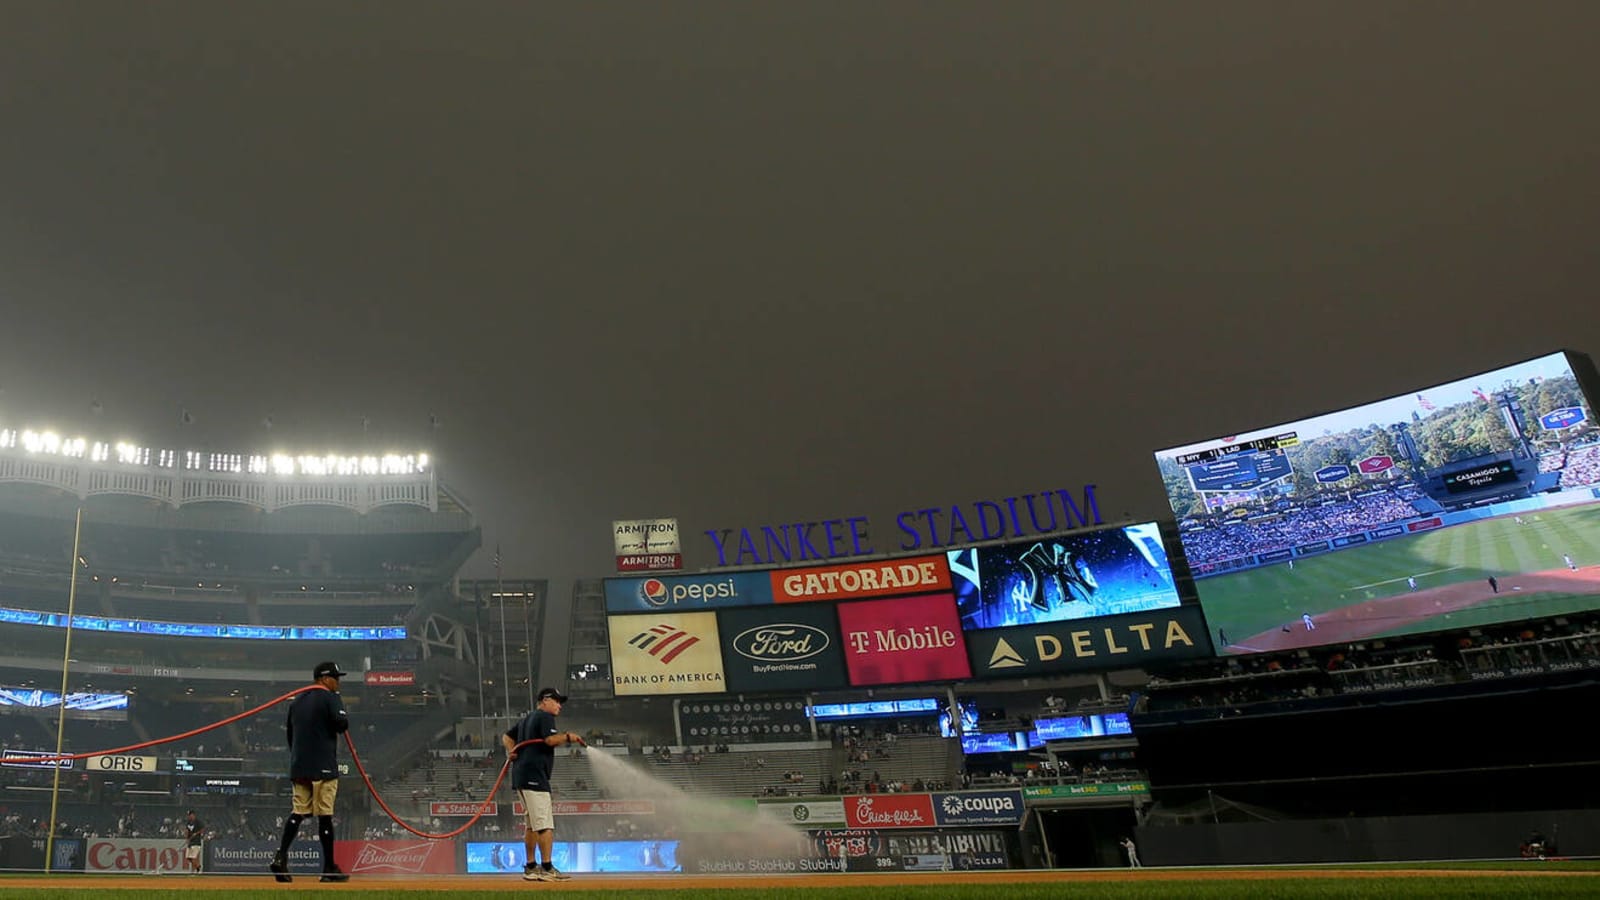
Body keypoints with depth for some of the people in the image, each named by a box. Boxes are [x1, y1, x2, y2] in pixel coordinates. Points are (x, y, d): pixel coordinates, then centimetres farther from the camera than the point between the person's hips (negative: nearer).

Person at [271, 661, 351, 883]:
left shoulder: (297, 701, 16)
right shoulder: (328, 698, -8)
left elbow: (289, 733, 19)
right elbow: (342, 724, -17)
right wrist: (339, 700, -1)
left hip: (298, 767, 7)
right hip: (323, 767, -7)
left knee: (298, 812, 10)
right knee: (324, 815, -2)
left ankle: (281, 857, -7)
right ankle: (329, 868, 3)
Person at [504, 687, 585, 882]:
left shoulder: (526, 719, 24)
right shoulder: (545, 716, -5)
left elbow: (506, 736, 26)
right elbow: (551, 739, -19)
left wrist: (511, 751, 10)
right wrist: (569, 736, -4)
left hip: (520, 776, 10)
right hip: (534, 776, -10)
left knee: (531, 824, 14)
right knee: (545, 824, -11)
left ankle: (531, 868, 18)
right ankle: (547, 869, -13)